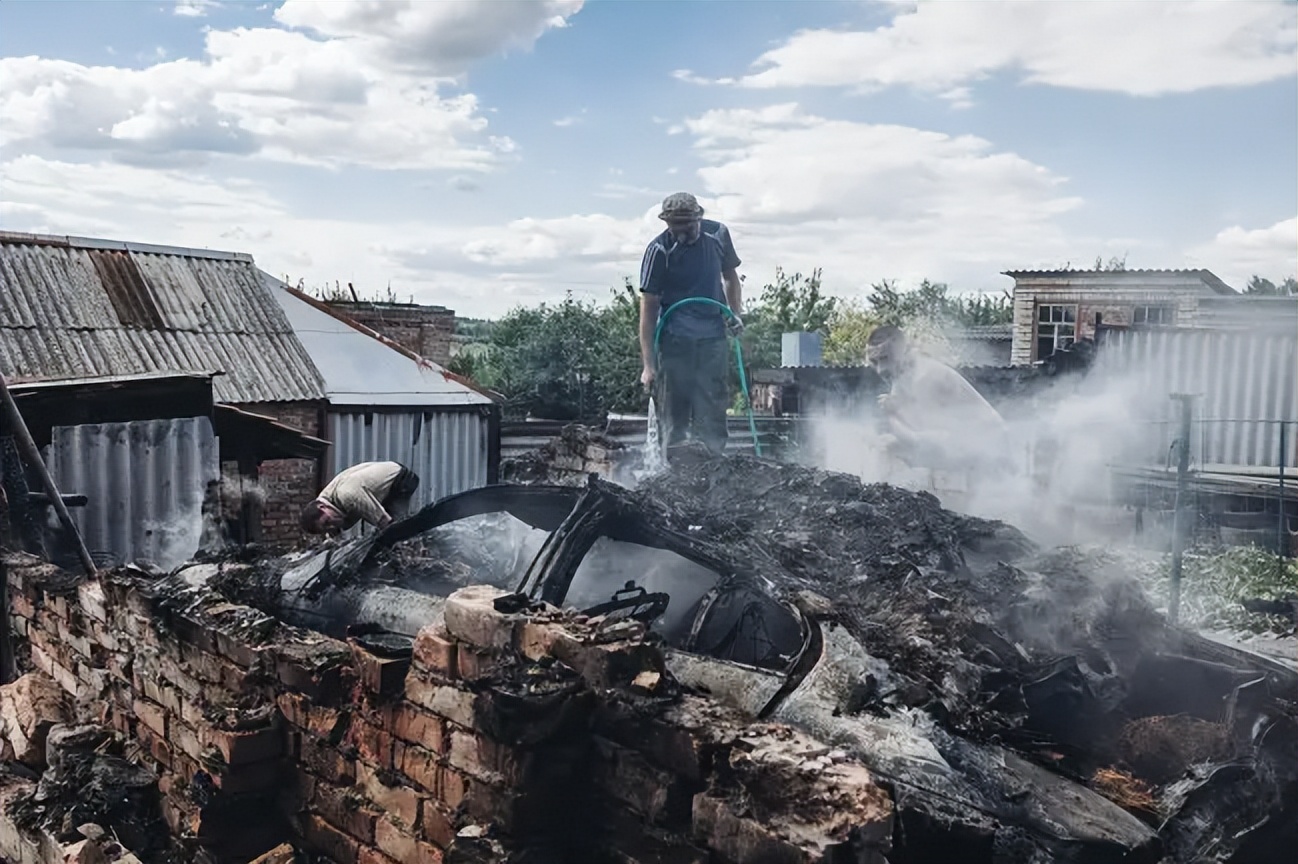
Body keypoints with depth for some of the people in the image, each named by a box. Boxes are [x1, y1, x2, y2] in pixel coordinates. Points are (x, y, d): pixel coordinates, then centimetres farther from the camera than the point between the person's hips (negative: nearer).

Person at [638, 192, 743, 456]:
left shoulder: (718, 234, 0)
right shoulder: (659, 250, -11)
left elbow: (730, 275, 20)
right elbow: (648, 307, -12)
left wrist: (735, 313, 3)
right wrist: (648, 364, -17)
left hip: (713, 337, 3)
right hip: (675, 340, -3)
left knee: (712, 409, 3)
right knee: (674, 411, 0)